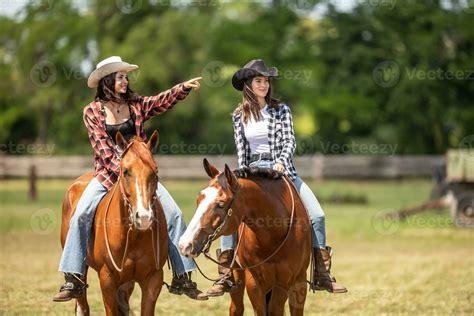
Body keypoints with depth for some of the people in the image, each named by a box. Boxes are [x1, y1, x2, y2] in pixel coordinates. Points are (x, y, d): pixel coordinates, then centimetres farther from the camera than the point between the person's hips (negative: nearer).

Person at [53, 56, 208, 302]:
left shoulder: (136, 105, 5)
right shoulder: (93, 111, -1)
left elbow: (164, 100, -11)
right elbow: (102, 147, -9)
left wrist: (184, 87, -29)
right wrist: (121, 169, -21)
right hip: (108, 173, -2)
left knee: (174, 214, -10)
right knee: (80, 215, -22)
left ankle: (183, 278, -4)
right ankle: (73, 280, -17)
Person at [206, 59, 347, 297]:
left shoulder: (281, 110, 3)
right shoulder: (239, 116, 8)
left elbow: (289, 141, -7)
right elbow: (241, 151, 6)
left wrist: (281, 162, -25)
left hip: (282, 170, 0)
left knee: (317, 215, -14)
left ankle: (322, 275, -7)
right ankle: (225, 277, -14)